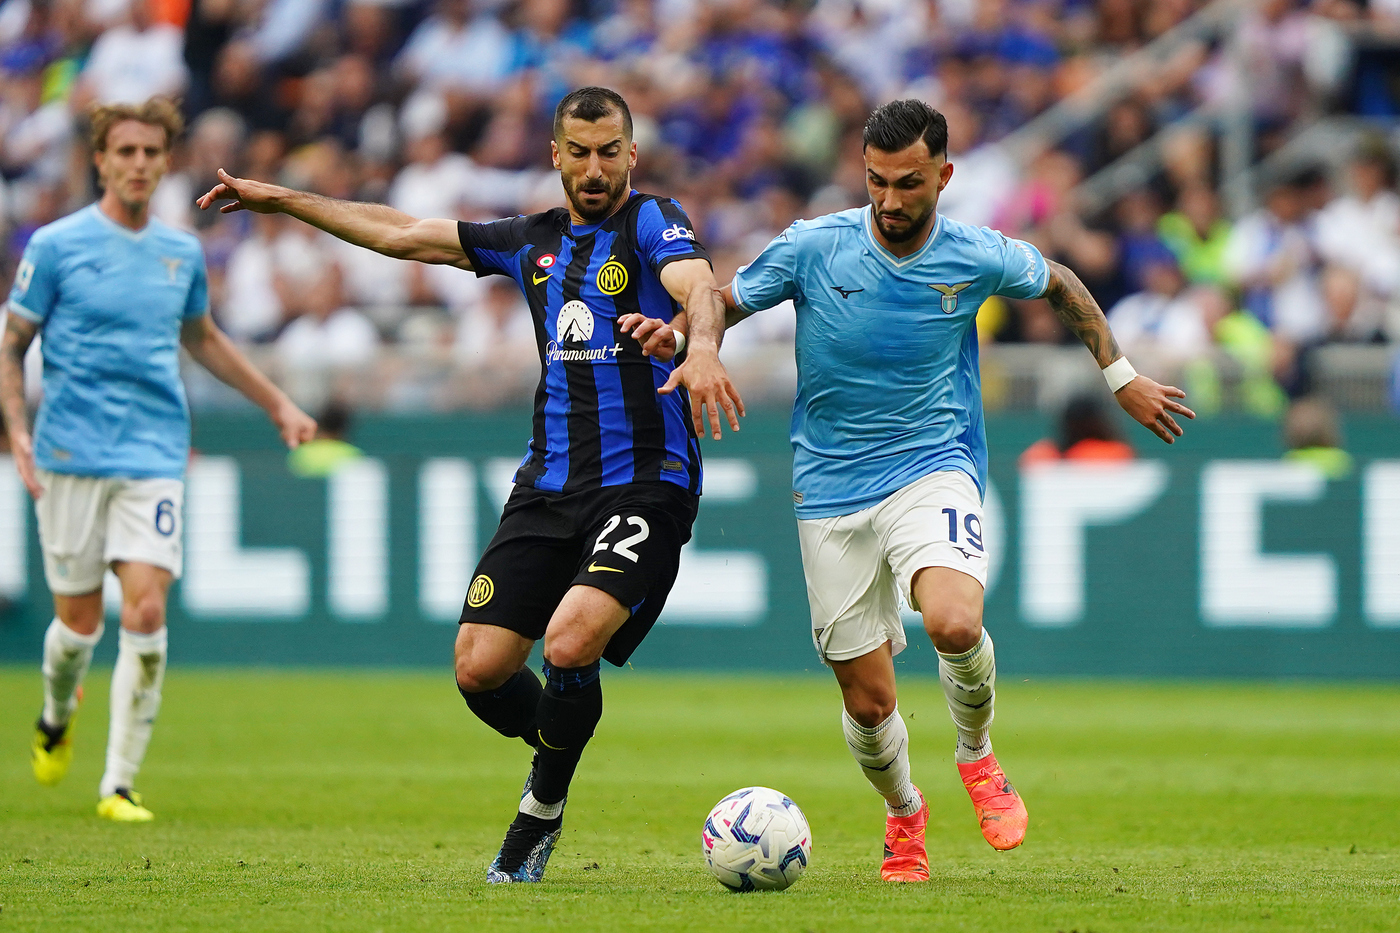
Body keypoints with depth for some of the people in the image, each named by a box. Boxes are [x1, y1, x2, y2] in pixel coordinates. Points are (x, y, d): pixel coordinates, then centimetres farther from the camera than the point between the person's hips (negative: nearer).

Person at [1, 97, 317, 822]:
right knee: (79, 620, 2)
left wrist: (277, 403, 30)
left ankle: (119, 783, -6)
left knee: (146, 612, -13)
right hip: (72, 456, -2)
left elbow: (202, 339, 28)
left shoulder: (183, 253, 10)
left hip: (155, 457, 2)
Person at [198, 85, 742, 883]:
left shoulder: (653, 222, -3)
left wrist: (701, 346, -48)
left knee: (571, 643, -25)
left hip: (645, 484, -6)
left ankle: (542, 809, 0)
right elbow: (405, 234, 23)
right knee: (480, 668, -5)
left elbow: (700, 287, -25)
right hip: (549, 483, 6)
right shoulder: (533, 242, 14)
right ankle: (557, 747, 28)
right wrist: (280, 199, 25)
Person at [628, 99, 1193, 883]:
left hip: (934, 469, -1)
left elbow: (1061, 285, 14)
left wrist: (1122, 376, 17)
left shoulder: (978, 258, -7)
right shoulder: (812, 248, -9)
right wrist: (679, 334, -19)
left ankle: (978, 756, 1)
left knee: (954, 622, -31)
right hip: (832, 489, 1)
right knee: (868, 703, 2)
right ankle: (903, 813, 36)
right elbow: (725, 303, 4)